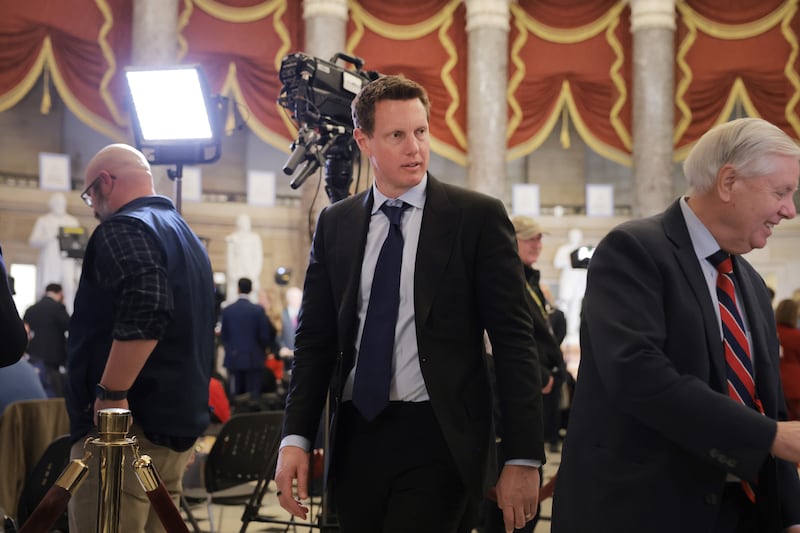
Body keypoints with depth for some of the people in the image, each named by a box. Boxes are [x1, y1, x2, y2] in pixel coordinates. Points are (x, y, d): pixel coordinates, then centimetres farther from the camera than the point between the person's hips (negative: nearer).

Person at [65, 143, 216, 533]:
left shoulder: (124, 229, -10)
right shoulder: (188, 237, 19)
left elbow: (143, 314, -27)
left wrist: (110, 395, -23)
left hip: (129, 424, -10)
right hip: (179, 421, 10)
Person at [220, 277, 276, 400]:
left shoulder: (227, 310, -1)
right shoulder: (258, 310, -7)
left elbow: (223, 335, 5)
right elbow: (265, 335, -4)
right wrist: (263, 350, 15)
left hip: (233, 359, 2)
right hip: (254, 359, -2)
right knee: (254, 396, 0)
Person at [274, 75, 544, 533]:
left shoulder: (478, 216, -4)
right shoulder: (335, 224, 8)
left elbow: (514, 341, -5)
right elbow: (315, 338, 9)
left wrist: (524, 458, -9)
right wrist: (296, 438, -2)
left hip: (438, 439, -4)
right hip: (356, 437, 4)